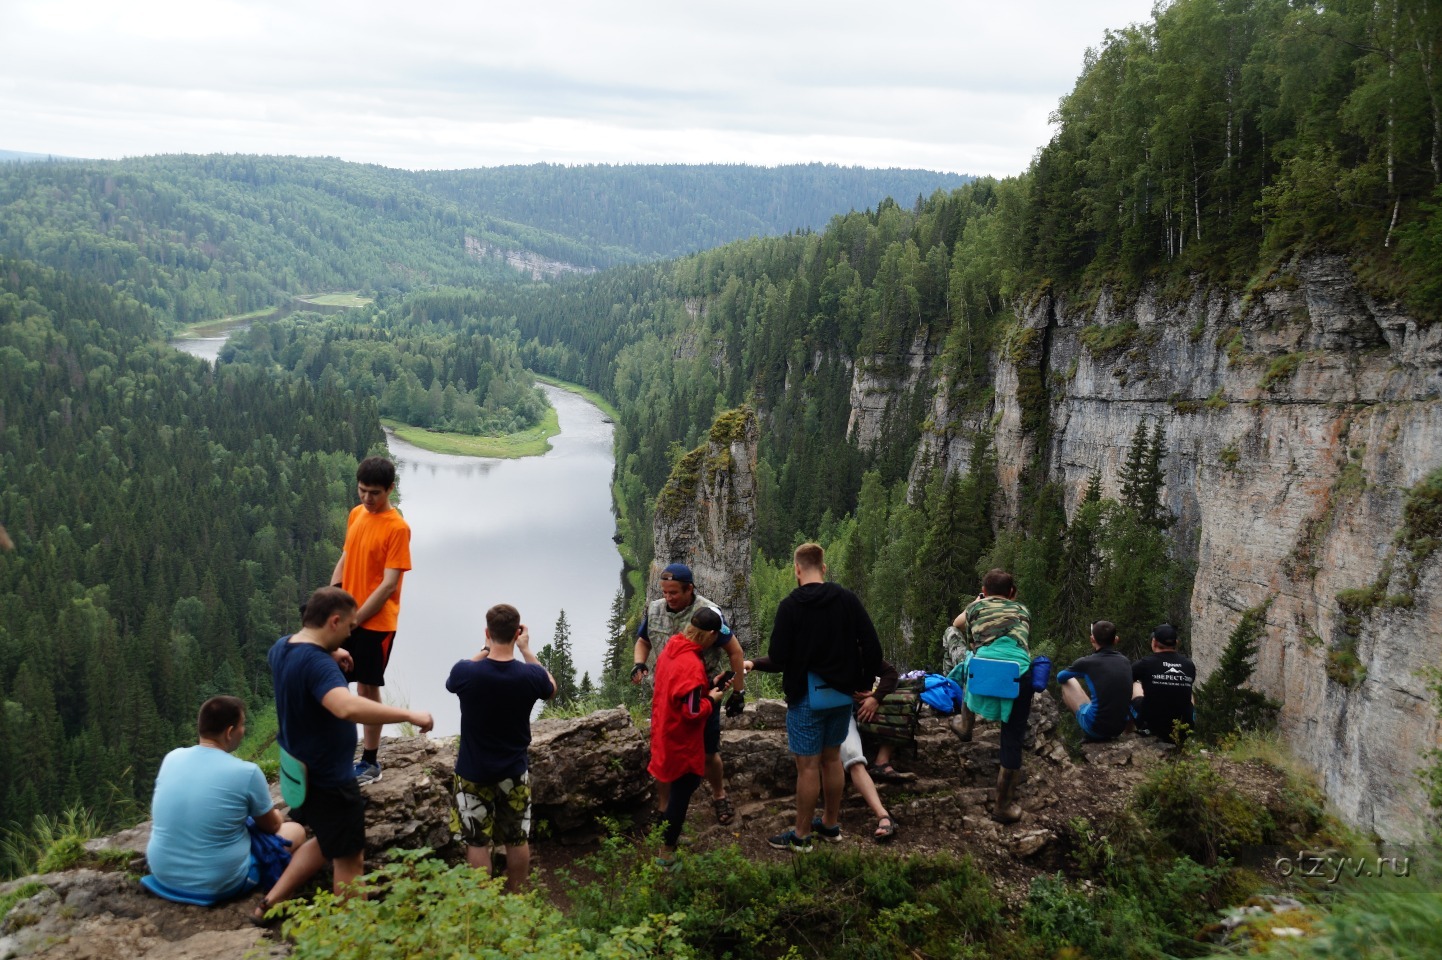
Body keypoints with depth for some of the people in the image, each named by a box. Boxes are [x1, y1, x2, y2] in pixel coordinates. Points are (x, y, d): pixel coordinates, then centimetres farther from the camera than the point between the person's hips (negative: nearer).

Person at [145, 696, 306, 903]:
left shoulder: (171, 758, -3)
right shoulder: (246, 772, -19)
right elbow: (272, 826, -1)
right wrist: (275, 814, 25)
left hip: (163, 874, 6)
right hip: (217, 885, -6)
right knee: (296, 830, 14)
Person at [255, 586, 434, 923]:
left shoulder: (281, 647, -1)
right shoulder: (316, 663, -31)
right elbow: (348, 707, -49)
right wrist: (409, 714, -43)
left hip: (302, 772, 9)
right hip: (329, 780, -9)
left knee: (327, 841, 28)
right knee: (350, 859, 7)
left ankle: (271, 903, 30)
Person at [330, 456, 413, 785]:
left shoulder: (397, 528, -16)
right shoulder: (356, 514, 6)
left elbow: (389, 585, -18)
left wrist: (354, 619, -17)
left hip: (375, 623, -7)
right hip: (347, 617, 7)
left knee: (367, 688, 3)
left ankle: (370, 763, 17)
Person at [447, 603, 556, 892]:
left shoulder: (466, 672, -23)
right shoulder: (530, 675, -18)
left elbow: (452, 682, 4)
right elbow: (551, 688, 7)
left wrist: (485, 649, 5)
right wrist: (525, 649, 6)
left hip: (473, 772, -1)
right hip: (515, 771, 1)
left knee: (477, 842, 11)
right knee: (517, 840, 16)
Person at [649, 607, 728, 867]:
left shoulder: (671, 647, 0)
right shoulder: (692, 665, -29)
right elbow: (693, 711, -26)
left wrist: (707, 684, 5)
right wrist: (712, 699, -10)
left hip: (665, 733, 9)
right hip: (681, 741, -9)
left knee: (678, 788, 23)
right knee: (682, 791, 4)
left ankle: (670, 838, 37)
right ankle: (666, 855, 12)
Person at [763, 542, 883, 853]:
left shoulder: (791, 605, -14)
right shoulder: (848, 599, -3)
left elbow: (777, 657, -14)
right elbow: (872, 647, -4)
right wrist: (863, 684, 7)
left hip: (807, 696, -5)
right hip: (842, 695, 5)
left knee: (808, 766, 2)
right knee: (832, 758, 19)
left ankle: (801, 835, 11)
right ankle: (831, 823, 31)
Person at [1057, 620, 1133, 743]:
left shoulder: (1088, 662, -10)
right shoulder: (1126, 662, 3)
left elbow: (1060, 677, 11)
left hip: (1095, 727, -5)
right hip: (1121, 727, 5)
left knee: (1068, 682, 14)